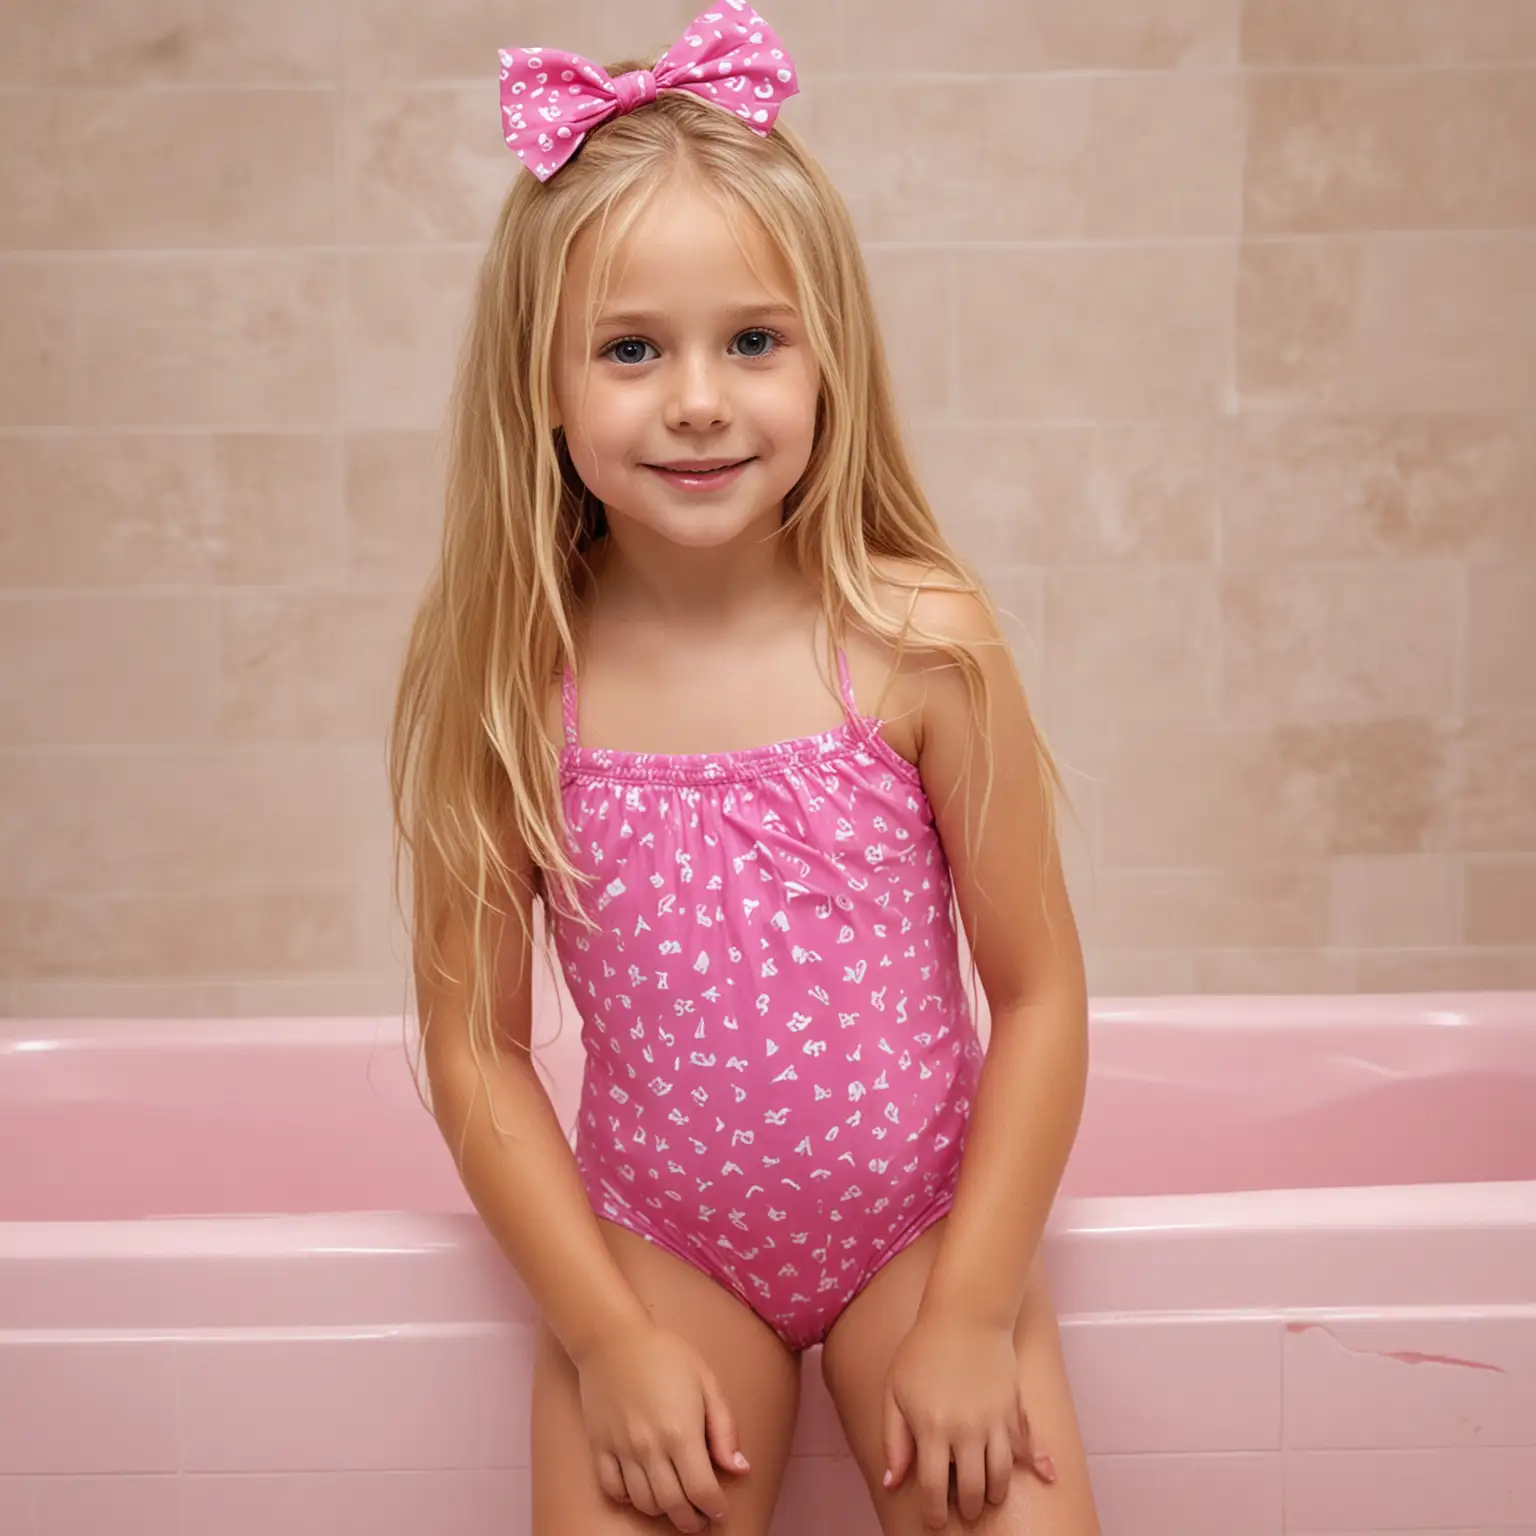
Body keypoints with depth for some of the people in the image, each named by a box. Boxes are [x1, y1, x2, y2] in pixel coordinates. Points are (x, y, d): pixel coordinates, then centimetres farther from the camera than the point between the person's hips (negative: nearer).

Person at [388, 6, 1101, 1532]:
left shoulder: (918, 646, -14)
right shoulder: (508, 685, -12)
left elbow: (1039, 995, -8)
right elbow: (476, 1045, -6)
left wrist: (970, 1316, -10)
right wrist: (610, 1339, -9)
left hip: (924, 1225, 0)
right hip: (657, 1243, 1)